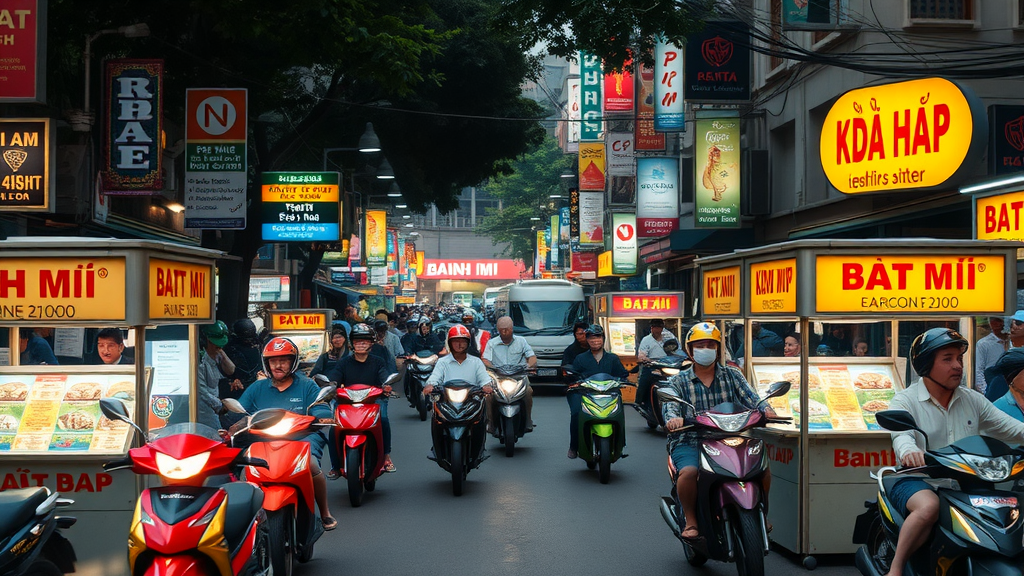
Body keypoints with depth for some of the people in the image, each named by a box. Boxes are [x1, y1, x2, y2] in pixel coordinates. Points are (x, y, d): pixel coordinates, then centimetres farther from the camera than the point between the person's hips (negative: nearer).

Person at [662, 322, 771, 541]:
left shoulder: (732, 375, 14)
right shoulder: (678, 381, 8)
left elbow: (751, 398, -1)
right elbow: (670, 406, -9)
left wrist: (764, 409, -25)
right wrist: (673, 418, -35)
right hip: (689, 443, -2)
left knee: (762, 469, -18)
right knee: (689, 472, -34)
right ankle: (691, 520, -11)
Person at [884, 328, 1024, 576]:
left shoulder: (973, 400, 12)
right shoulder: (904, 401, -4)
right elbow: (901, 435, -24)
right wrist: (909, 452, -48)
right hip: (916, 481, -5)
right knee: (929, 506, -38)